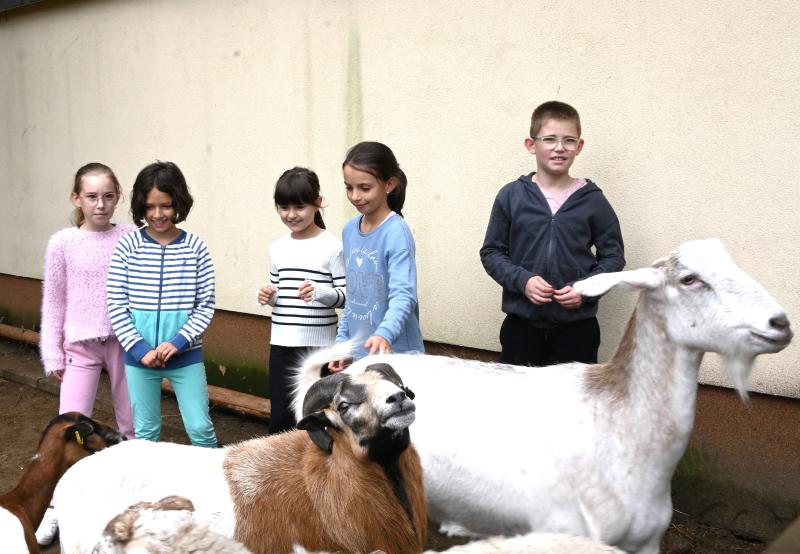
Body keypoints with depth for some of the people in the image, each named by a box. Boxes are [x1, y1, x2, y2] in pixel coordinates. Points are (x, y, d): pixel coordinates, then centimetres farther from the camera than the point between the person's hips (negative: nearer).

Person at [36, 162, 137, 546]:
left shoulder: (131, 238, -3)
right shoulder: (63, 243, -3)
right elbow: (53, 302, 2)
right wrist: (52, 354, 1)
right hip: (81, 345, 0)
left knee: (133, 425, 11)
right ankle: (54, 508, 14)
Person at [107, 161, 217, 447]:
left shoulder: (195, 247, -4)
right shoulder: (128, 245, -3)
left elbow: (206, 304, -3)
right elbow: (116, 304, -3)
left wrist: (178, 342, -14)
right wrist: (138, 348, -10)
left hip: (185, 354, -1)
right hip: (139, 355, 1)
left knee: (200, 428, 3)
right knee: (145, 431, 12)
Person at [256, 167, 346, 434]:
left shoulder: (332, 246, -7)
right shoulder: (277, 248, 10)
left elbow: (347, 296, -7)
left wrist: (320, 292, -25)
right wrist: (268, 296, 0)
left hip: (318, 345, -5)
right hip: (281, 343, 5)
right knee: (279, 417, 10)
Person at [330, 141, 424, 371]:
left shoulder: (396, 233, -16)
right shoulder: (349, 230, 6)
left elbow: (403, 294, -26)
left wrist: (384, 334, -42)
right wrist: (342, 340, 12)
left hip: (395, 356, -6)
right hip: (359, 353, 7)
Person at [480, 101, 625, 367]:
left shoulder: (593, 201, -1)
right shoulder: (511, 196, 0)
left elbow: (613, 256, 5)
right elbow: (492, 252, 4)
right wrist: (522, 280, -13)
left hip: (577, 325, 0)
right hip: (521, 323, 1)